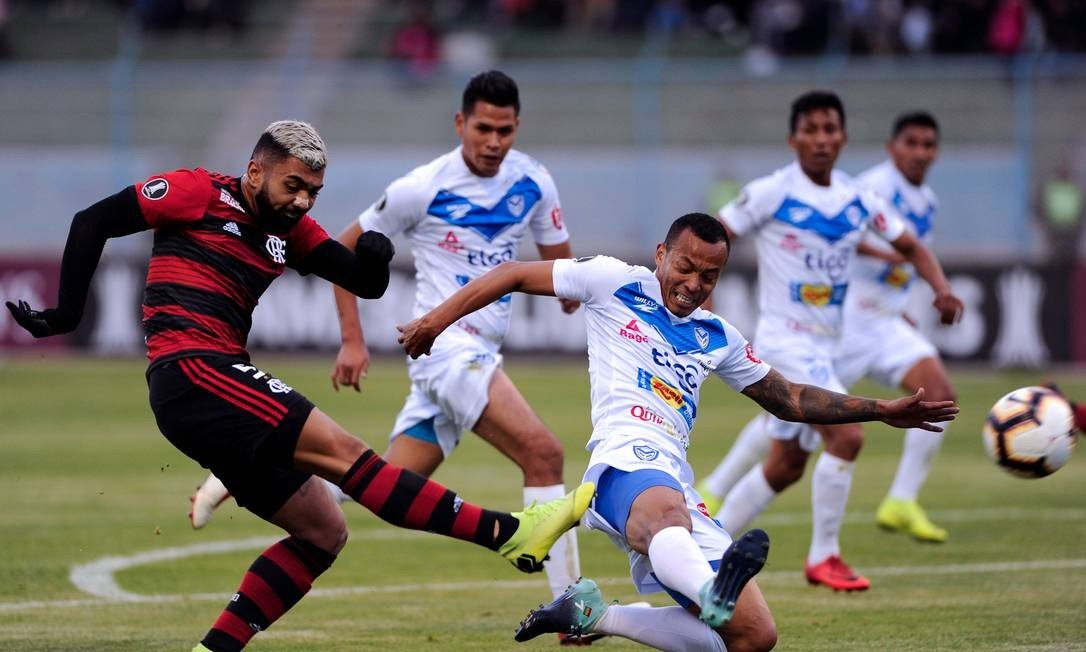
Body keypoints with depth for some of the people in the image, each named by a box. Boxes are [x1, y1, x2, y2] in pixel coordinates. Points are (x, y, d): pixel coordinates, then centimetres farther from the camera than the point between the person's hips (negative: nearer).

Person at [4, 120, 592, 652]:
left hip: (218, 384, 10)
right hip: (192, 371, -10)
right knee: (341, 452, -17)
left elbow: (364, 284, 14)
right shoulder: (199, 193, -1)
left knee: (323, 533, 6)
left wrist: (373, 259, -9)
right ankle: (510, 535, -24)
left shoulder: (291, 230, 18)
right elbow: (94, 222, 1)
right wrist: (67, 313, -1)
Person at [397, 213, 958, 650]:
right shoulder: (613, 283, 12)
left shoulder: (716, 338, 26)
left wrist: (881, 411, 30)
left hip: (679, 486, 7)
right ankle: (713, 590, -81)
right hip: (628, 457, -7)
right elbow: (515, 275, 18)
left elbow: (787, 399, 35)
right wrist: (438, 319, 13)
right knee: (664, 510, -45)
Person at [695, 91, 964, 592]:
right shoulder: (772, 194, -11)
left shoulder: (858, 201, 5)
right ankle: (823, 558, -8)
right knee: (847, 436, -20)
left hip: (825, 345, 7)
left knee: (787, 466, 13)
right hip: (785, 340, -7)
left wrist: (941, 288, -6)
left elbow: (911, 247, 12)